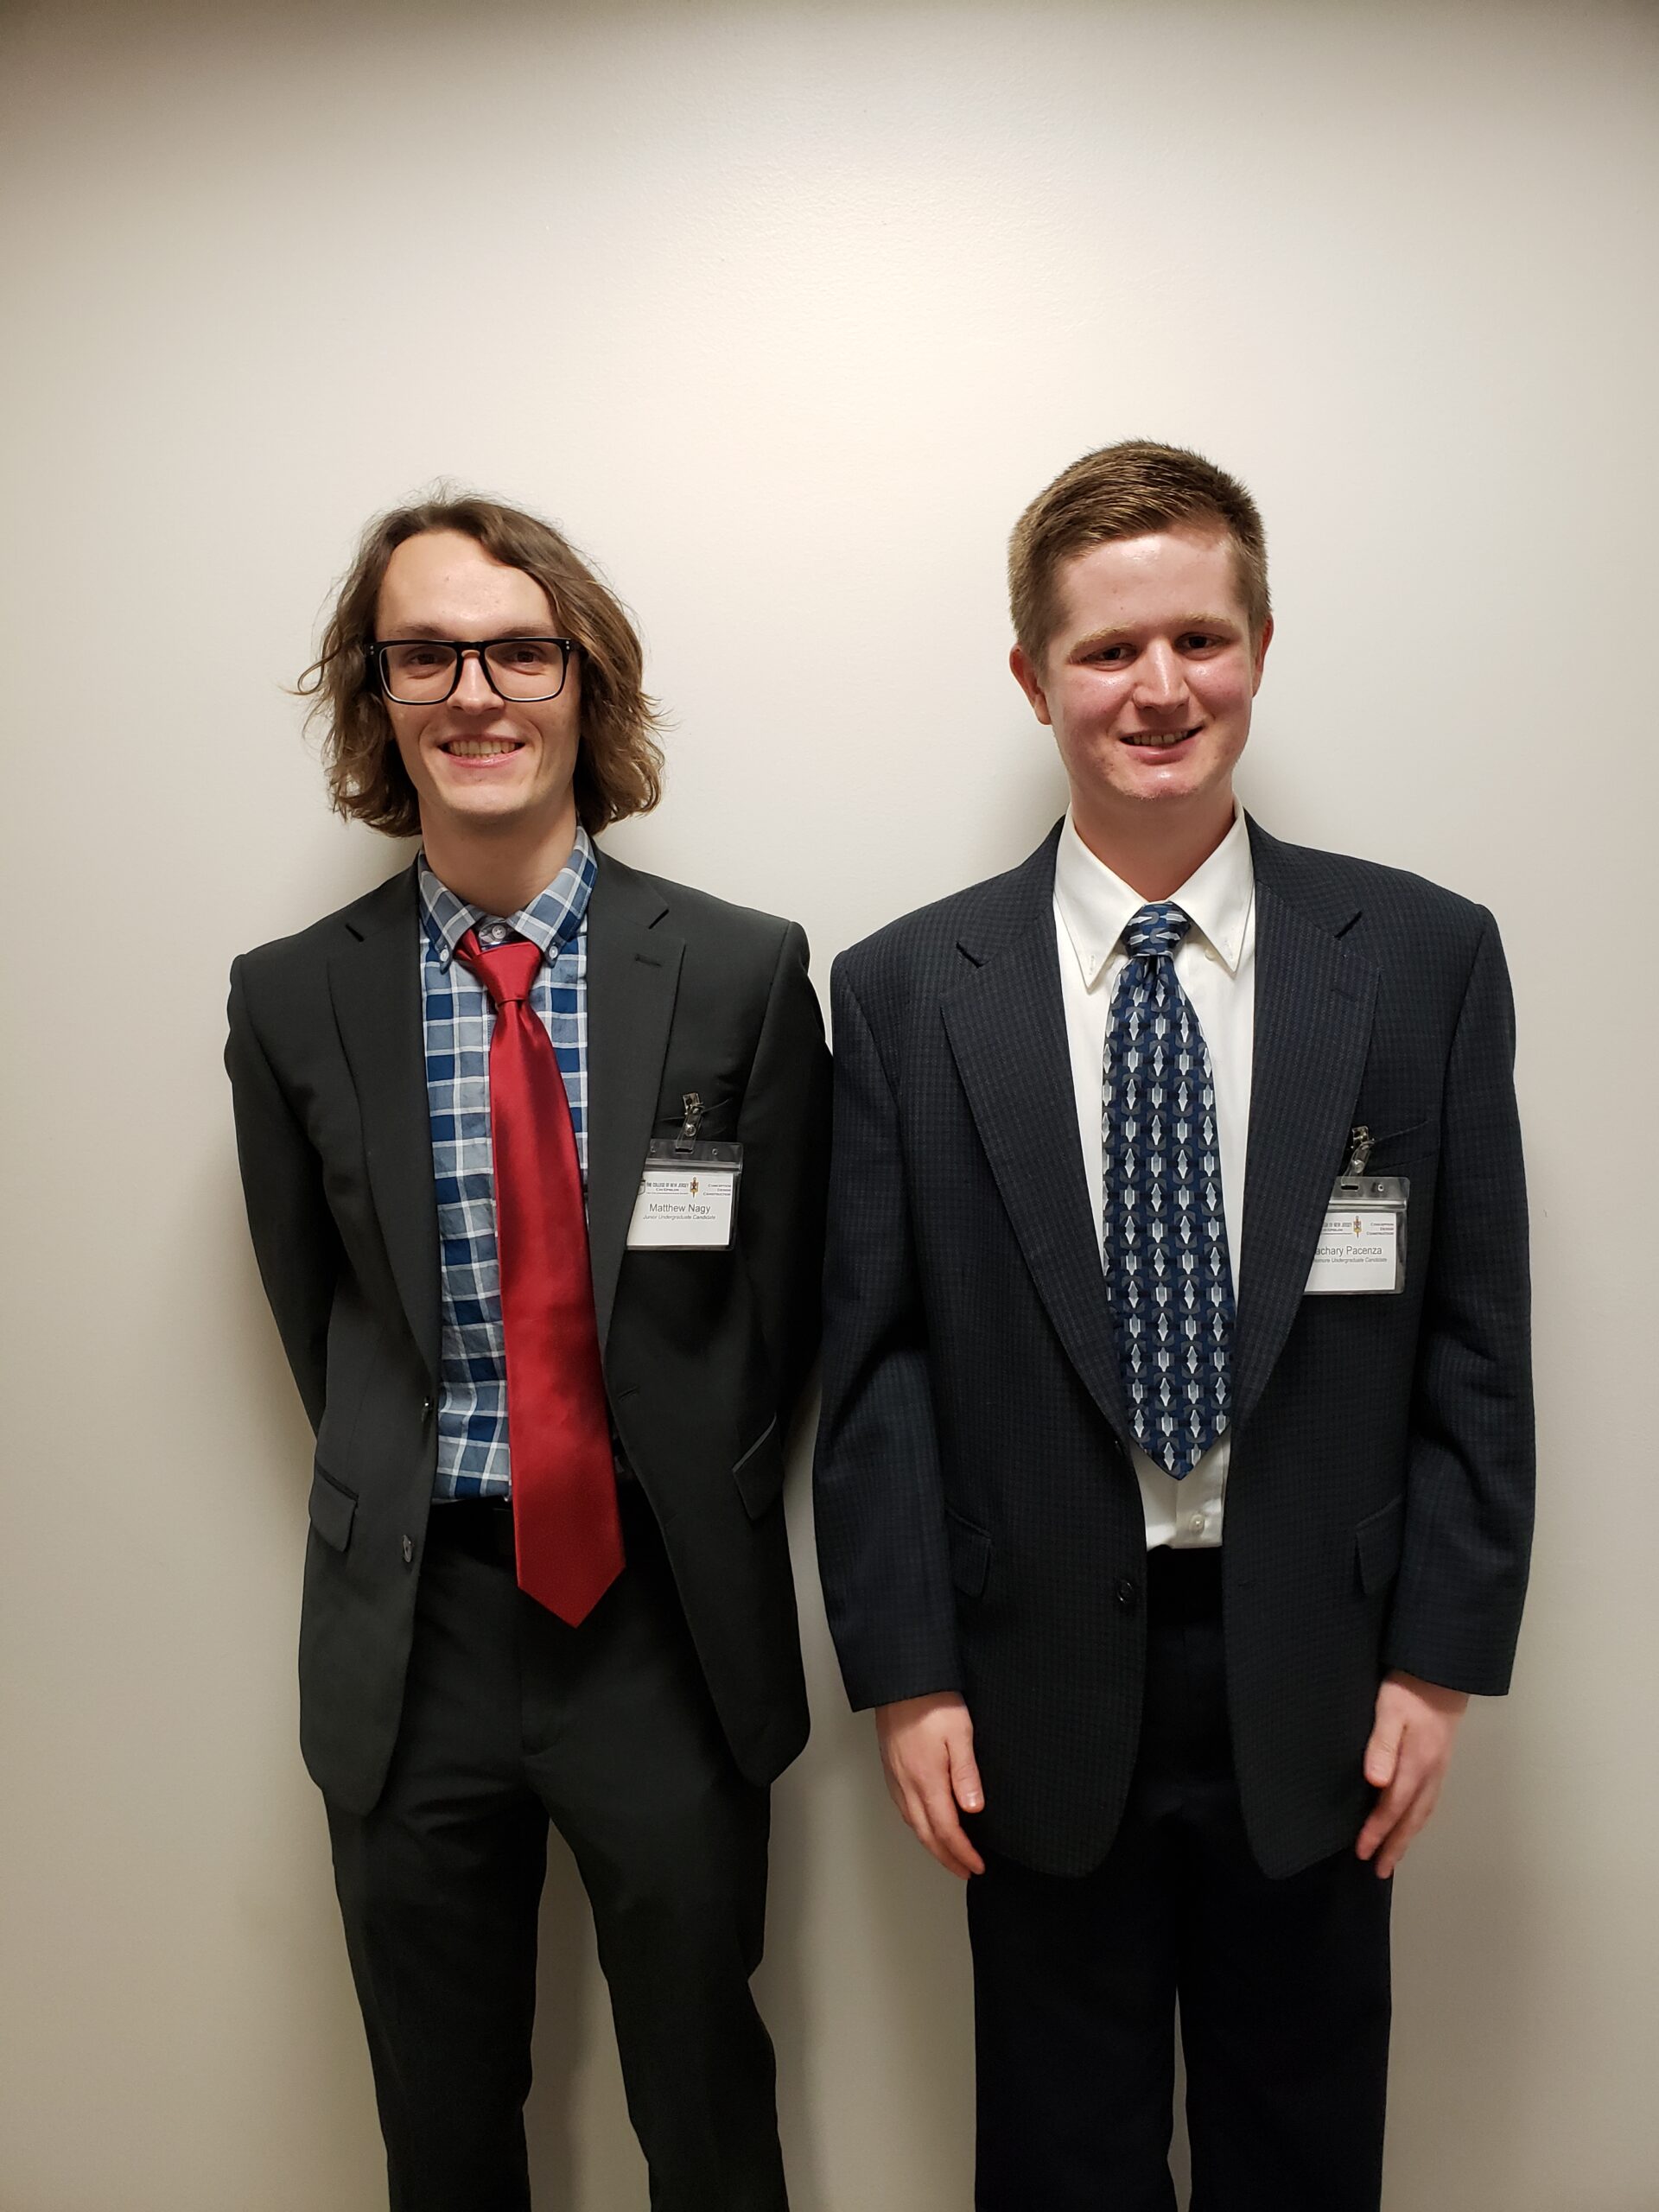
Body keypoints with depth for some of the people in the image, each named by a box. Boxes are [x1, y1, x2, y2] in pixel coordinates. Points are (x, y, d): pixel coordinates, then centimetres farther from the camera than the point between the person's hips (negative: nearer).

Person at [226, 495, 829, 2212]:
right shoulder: (292, 999, -2)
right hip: (409, 1624, 2)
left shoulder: (741, 970, -7)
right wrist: (413, 1504, 3)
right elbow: (315, 1316, 6)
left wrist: (688, 1511, 0)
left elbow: (778, 1298, -1)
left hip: (668, 1620, -1)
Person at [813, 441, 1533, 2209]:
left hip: (1319, 1687, 1)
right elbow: (872, 1365, -2)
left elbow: (1475, 1345, 0)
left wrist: (1439, 1660, -2)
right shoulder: (903, 991, -4)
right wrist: (906, 1676, -4)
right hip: (1036, 1691, 0)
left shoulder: (1426, 957, -2)